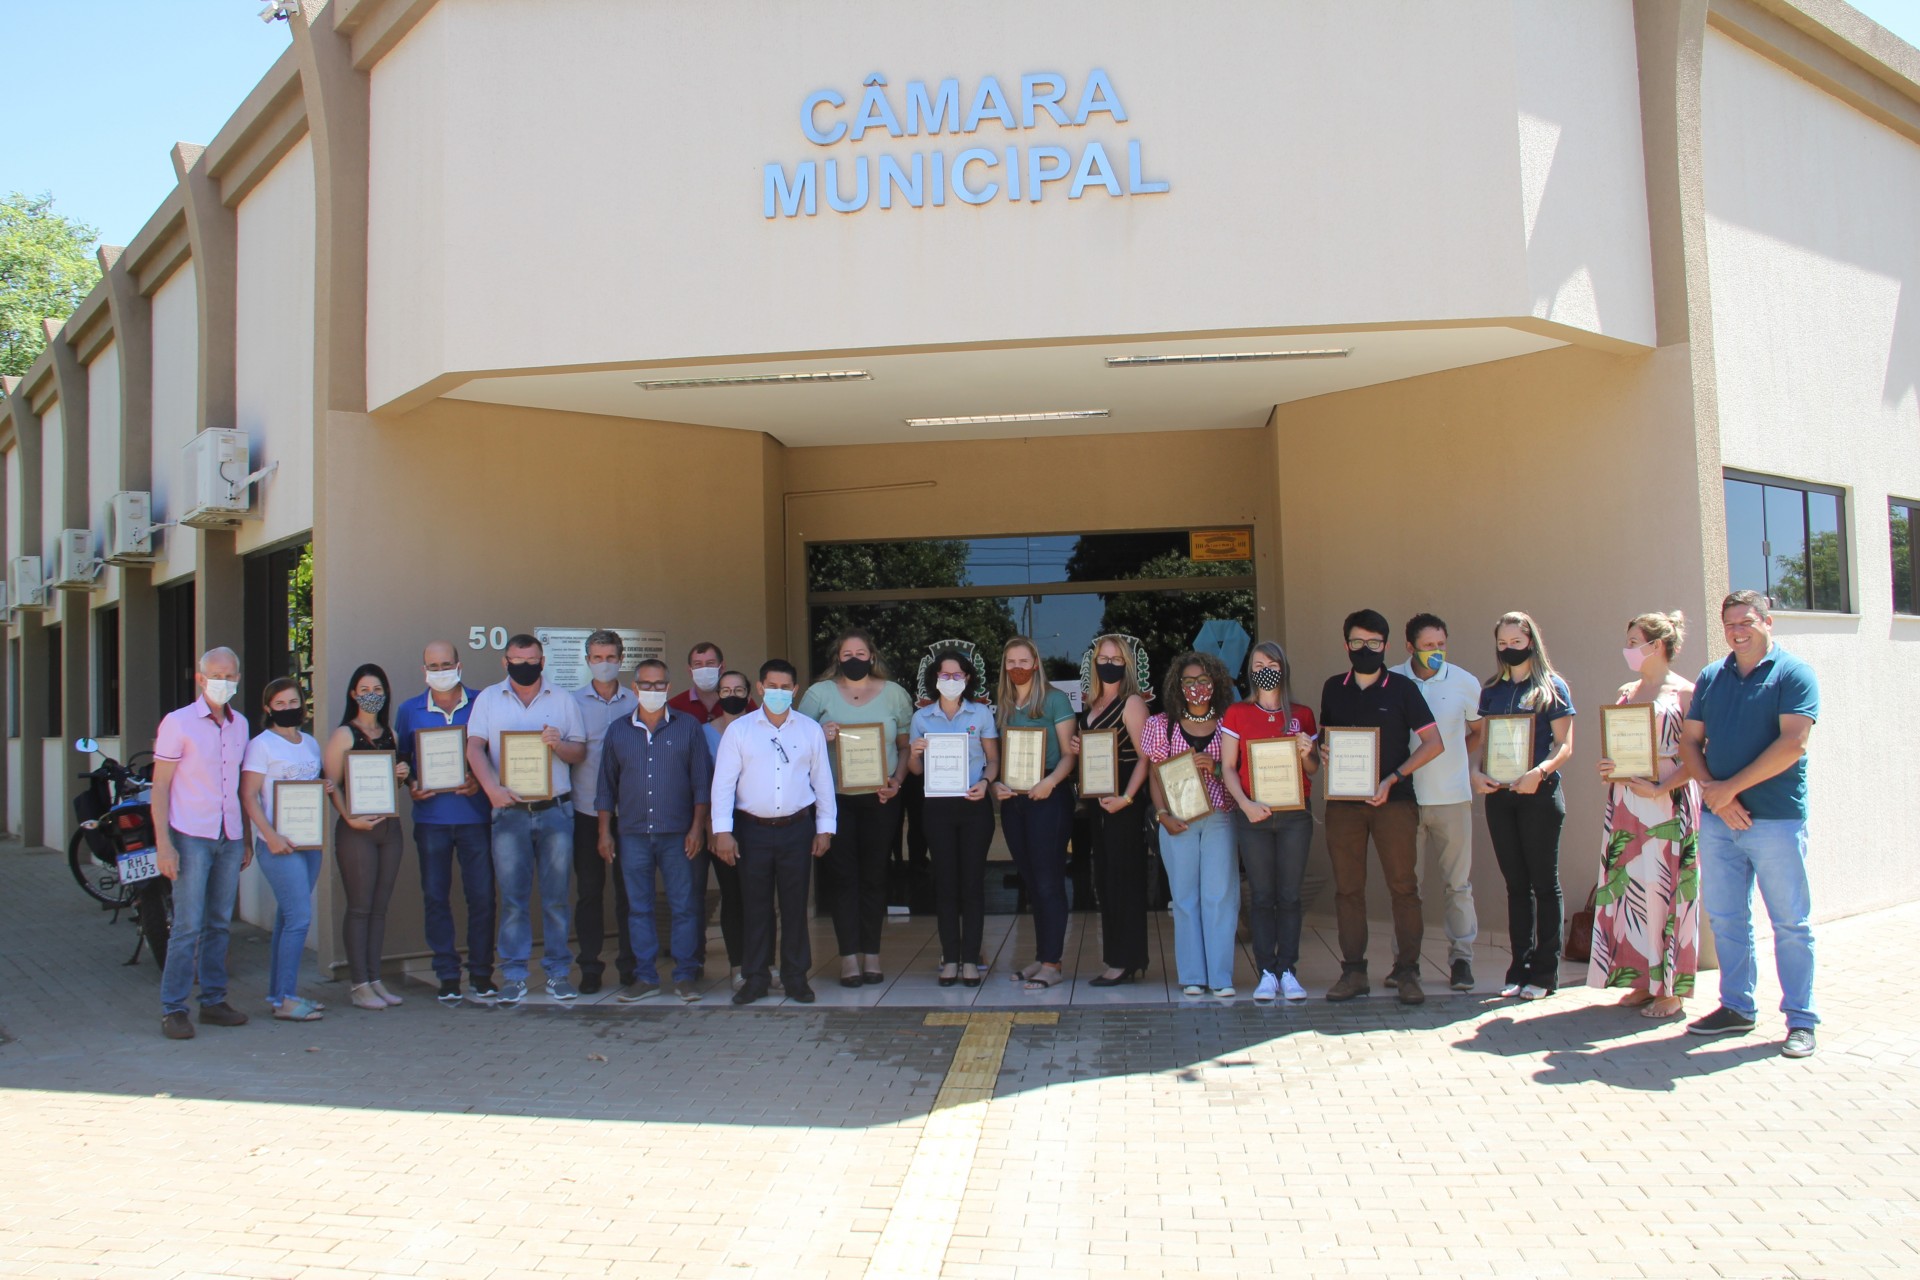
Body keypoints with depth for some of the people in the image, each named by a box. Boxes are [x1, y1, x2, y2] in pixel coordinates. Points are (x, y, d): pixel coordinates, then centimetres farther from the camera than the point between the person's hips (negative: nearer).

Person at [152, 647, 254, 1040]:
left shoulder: (240, 724, 12)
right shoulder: (178, 723, -4)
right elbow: (159, 787, -5)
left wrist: (246, 840, 15)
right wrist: (163, 844, -13)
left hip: (230, 839, 5)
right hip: (191, 837, -5)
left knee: (219, 924, 9)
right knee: (188, 926, -6)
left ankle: (213, 1001, 17)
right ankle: (172, 1009, 1)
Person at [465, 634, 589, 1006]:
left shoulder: (563, 700, 10)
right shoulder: (488, 699, 9)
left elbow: (580, 752, 8)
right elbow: (474, 747, -1)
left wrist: (558, 745, -14)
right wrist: (492, 788, -17)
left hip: (555, 811, 0)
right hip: (509, 812, 0)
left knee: (556, 895, 3)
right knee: (512, 897, 1)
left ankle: (558, 972, 10)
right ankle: (513, 975, 8)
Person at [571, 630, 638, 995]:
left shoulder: (635, 702, 5)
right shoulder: (573, 701, 4)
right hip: (586, 810, 0)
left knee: (629, 889, 5)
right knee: (589, 890, 5)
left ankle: (630, 964, 16)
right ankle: (589, 967, 13)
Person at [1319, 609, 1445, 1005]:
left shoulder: (1402, 688, 1)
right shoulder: (1333, 689, 11)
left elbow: (1434, 743, -1)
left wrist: (1393, 779, -10)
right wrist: (1322, 752, -1)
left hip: (1394, 801, -3)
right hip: (1343, 803, 3)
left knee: (1403, 886, -2)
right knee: (1347, 887, 4)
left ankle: (1407, 972, 6)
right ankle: (1353, 972, 11)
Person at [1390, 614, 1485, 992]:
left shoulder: (1465, 683, 0)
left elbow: (1478, 732, 14)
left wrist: (1457, 763, 3)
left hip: (1453, 796, 0)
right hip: (1406, 796, 0)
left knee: (1458, 882, 4)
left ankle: (1461, 959, 13)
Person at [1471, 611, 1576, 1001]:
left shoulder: (1551, 688, 0)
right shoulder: (1491, 691, 12)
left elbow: (1565, 746, -6)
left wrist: (1540, 771, -23)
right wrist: (1475, 773, -6)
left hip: (1539, 794, -4)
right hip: (1498, 794, 4)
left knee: (1544, 883, 1)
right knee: (1516, 884, 8)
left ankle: (1544, 972, 5)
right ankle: (1519, 968, 13)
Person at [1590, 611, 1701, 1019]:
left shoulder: (1685, 692, -5)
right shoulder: (1625, 693, 15)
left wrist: (1660, 788, -19)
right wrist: (1607, 769, 1)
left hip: (1667, 803, -6)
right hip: (1624, 803, 6)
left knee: (1664, 887, -3)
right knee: (1628, 888, 5)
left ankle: (1671, 988, 5)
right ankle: (1642, 980, 14)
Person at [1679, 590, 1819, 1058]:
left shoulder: (1794, 674, -4)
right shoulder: (1711, 677, 12)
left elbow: (1793, 743, -15)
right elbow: (1690, 741, 9)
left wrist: (1731, 787, -15)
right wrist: (1712, 790, -7)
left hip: (1776, 819, -5)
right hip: (1717, 818, 5)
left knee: (1790, 923, 2)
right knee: (1725, 918, 10)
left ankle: (1801, 1019, 11)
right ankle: (1737, 1007, 22)